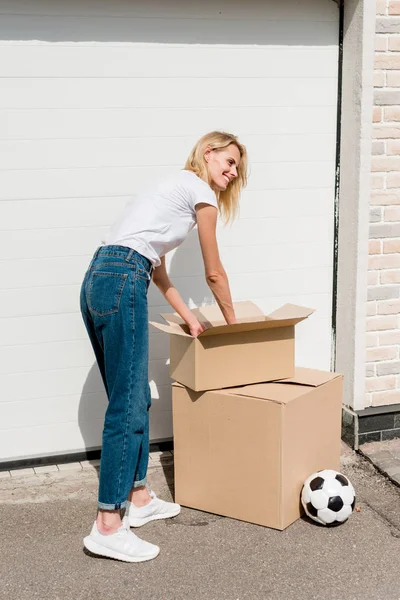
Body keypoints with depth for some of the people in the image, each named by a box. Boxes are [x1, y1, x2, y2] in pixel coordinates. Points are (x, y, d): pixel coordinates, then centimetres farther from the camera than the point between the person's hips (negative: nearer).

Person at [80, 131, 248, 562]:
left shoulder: (176, 188, 30)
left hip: (95, 281, 10)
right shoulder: (200, 190, 3)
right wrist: (233, 323, 22)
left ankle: (137, 499, 24)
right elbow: (213, 273, 8)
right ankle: (107, 528, -6)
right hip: (121, 283, -10)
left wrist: (189, 317, 32)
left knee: (133, 398, 15)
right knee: (127, 405, -9)